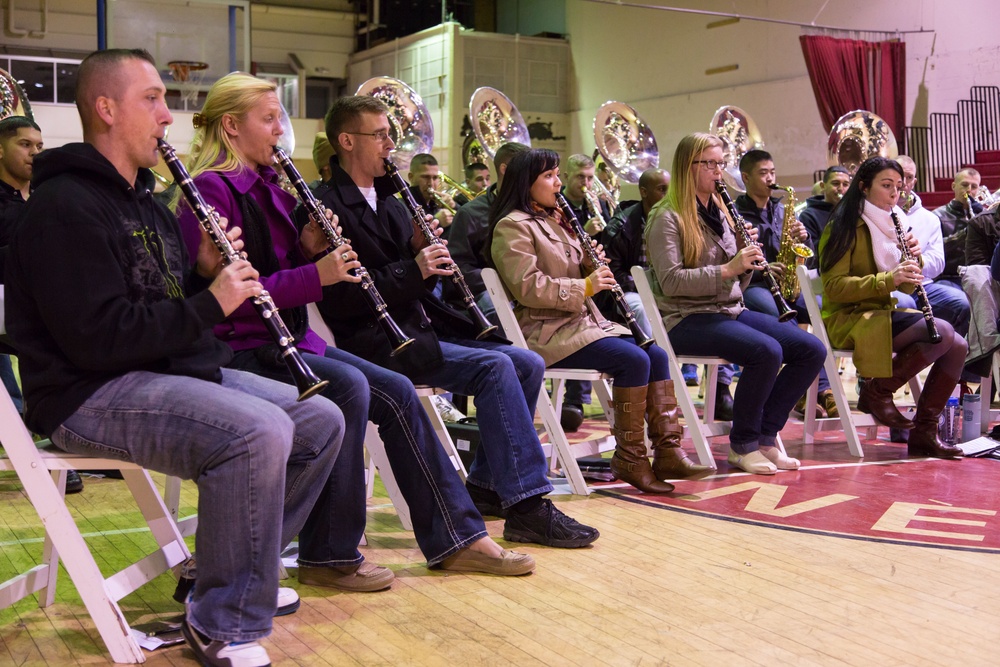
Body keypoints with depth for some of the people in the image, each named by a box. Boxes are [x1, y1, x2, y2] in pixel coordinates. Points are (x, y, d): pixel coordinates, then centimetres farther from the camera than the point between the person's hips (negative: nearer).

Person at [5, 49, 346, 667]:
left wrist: (206, 273, 0)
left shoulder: (146, 203, 18)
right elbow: (98, 338, -23)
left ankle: (237, 567, 16)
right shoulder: (65, 207, -13)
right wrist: (211, 303, -17)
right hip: (94, 392, -10)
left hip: (175, 369, 10)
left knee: (322, 420, 2)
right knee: (259, 431, -33)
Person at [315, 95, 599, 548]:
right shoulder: (330, 207, -9)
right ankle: (526, 506, -22)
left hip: (417, 327, 9)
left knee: (528, 365, -3)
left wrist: (424, 252, -2)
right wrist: (413, 269, -20)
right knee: (493, 367, -25)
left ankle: (486, 485, 6)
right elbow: (339, 299, -20)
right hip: (373, 342, -9)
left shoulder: (387, 201, 20)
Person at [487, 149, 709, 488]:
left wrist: (592, 267, 2)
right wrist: (584, 286, -20)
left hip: (581, 321, 9)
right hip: (546, 332, -9)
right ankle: (629, 459, -13)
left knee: (657, 354, -9)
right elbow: (528, 287, -19)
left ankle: (667, 452, -9)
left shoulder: (554, 220, 20)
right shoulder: (513, 227, -8)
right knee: (633, 359, -24)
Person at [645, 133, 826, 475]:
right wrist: (727, 269, -23)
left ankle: (765, 435, 1)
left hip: (730, 311, 8)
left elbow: (737, 284, 16)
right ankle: (742, 444, -10)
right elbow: (671, 281, -18)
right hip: (686, 318, -8)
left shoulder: (720, 212, 17)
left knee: (812, 350, -9)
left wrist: (745, 255, -4)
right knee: (767, 351, -30)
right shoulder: (667, 217, -6)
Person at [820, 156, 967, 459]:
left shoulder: (892, 224, 15)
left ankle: (924, 430, -5)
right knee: (942, 332, -26)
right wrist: (889, 279, -26)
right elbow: (834, 286, -16)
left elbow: (905, 287, 14)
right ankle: (878, 390, -9)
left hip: (883, 313, 7)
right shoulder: (845, 227, -7)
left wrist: (913, 258, -7)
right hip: (849, 318, -7)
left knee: (958, 346, -14)